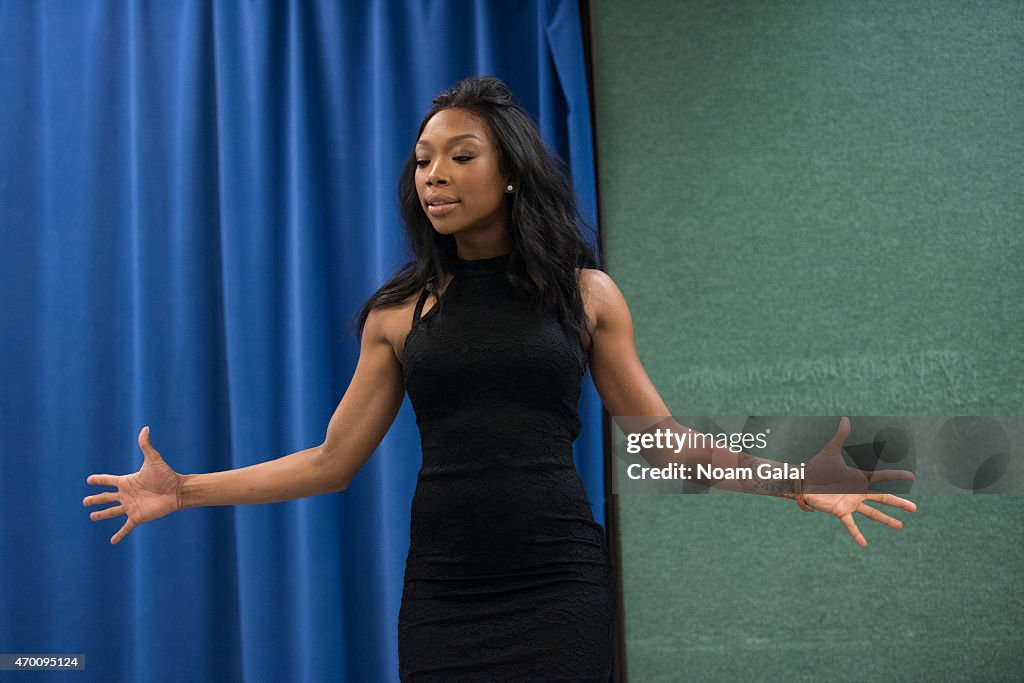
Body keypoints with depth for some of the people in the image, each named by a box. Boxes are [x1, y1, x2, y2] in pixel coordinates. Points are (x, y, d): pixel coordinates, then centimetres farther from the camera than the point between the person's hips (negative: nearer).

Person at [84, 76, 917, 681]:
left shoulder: (585, 292, 4)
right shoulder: (400, 312, 6)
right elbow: (332, 461, 6)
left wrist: (793, 483, -3)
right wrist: (187, 490, 2)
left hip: (559, 582, -1)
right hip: (441, 591, 1)